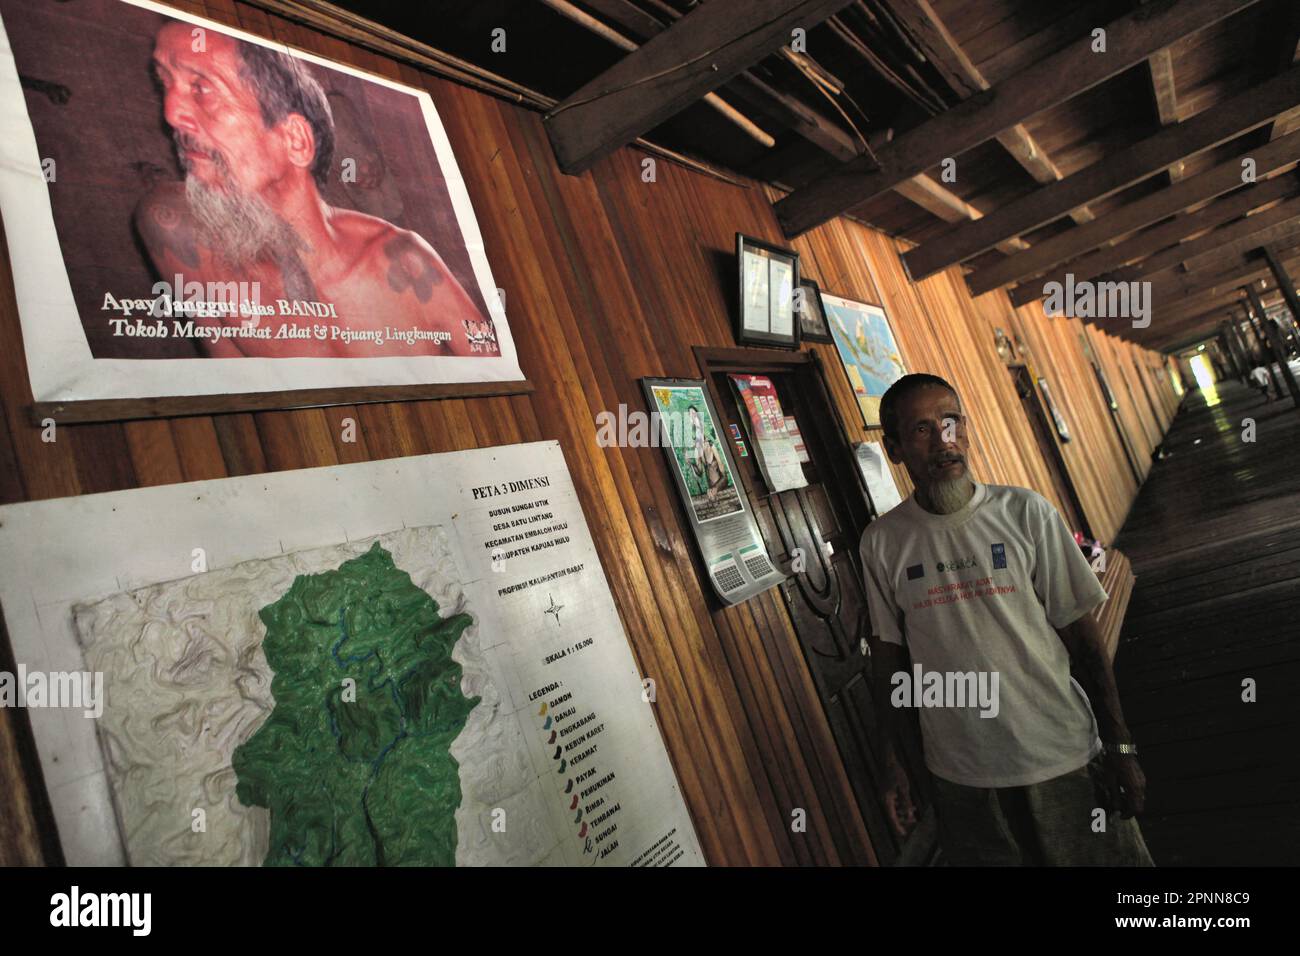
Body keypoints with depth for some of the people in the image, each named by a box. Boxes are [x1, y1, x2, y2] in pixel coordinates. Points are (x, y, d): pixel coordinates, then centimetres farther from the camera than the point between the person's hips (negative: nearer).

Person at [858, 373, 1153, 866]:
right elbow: (888, 654, 2)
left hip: (1062, 760, 0)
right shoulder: (881, 541, -6)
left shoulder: (1026, 512, -8)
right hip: (960, 775, 1)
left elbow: (1081, 634, -4)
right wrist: (891, 763, 4)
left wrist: (1119, 747, -4)